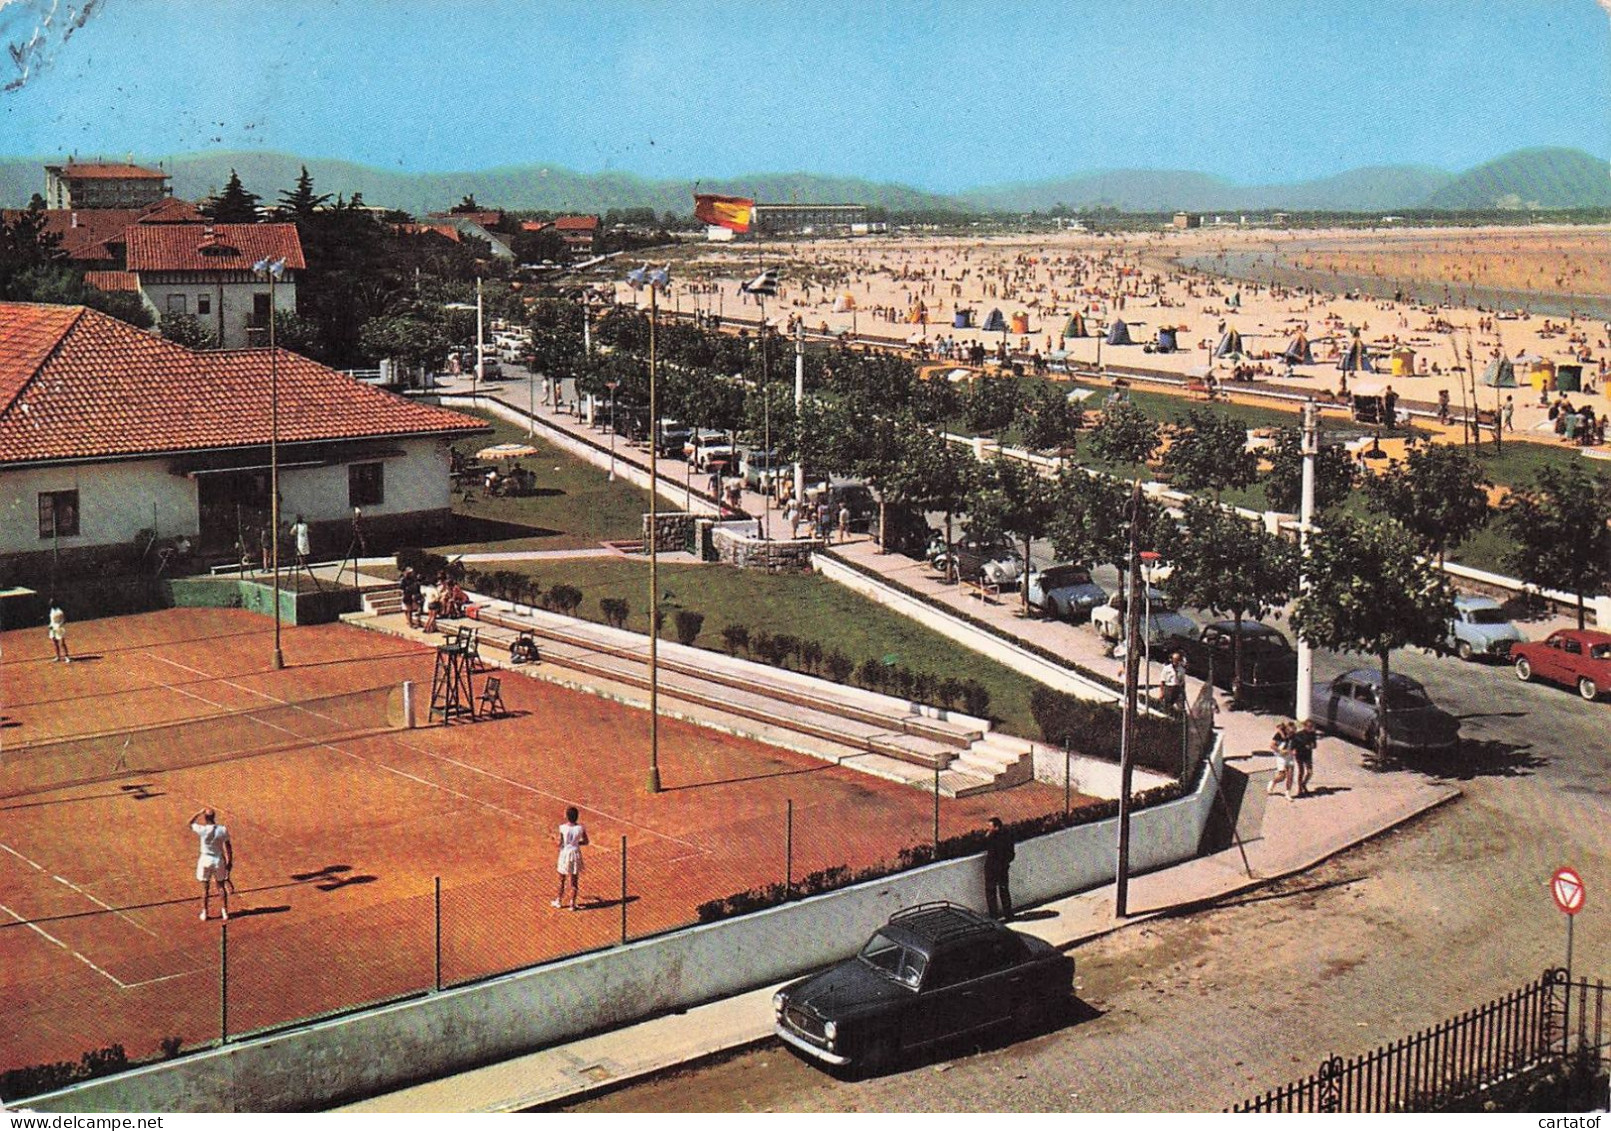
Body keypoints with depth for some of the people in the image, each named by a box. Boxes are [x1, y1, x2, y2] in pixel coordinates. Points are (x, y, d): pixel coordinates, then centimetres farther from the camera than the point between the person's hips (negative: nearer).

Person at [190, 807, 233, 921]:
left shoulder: (202, 830, -19)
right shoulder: (223, 830, -12)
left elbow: (190, 823, 1)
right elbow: (228, 847, -4)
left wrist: (199, 812, 1)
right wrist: (230, 861, 6)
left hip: (205, 860, -2)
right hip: (219, 860, 2)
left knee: (205, 888, 11)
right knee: (221, 886, 15)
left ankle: (205, 913, 18)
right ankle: (225, 912, 19)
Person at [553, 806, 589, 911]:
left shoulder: (563, 828, -16)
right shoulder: (580, 828, -8)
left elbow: (559, 843, -13)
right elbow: (585, 842, 1)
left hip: (565, 853, -1)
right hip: (576, 854, 1)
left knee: (561, 879, 17)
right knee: (574, 880, 10)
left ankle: (559, 901, 29)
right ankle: (572, 904, 13)